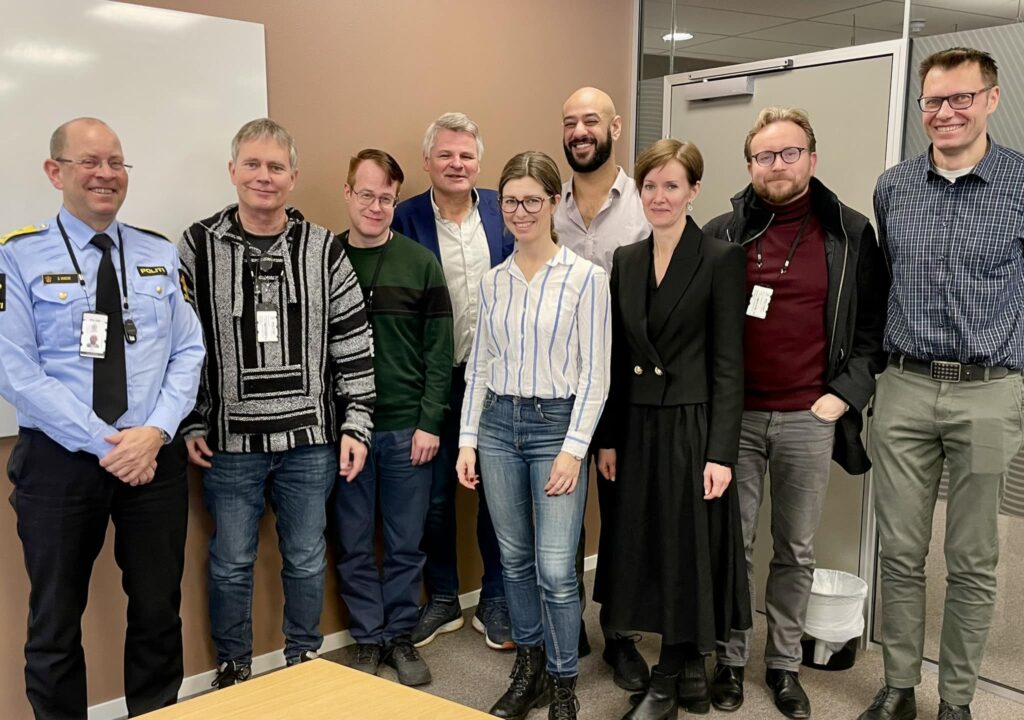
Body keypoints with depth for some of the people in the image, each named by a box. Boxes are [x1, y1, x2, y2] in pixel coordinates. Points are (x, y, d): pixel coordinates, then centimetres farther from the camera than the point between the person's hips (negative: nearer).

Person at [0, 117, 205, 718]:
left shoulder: (162, 255, 6)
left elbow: (188, 353, 3)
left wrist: (154, 432, -13)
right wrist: (105, 445, -16)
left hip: (157, 456, 3)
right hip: (59, 460, -2)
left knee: (160, 611, 14)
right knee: (56, 623, 12)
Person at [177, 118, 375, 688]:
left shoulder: (323, 249, -1)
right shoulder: (198, 247, -3)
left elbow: (353, 341, 1)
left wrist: (356, 423, -2)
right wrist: (191, 424, 0)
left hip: (310, 437, 1)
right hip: (230, 439, 0)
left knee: (307, 559, 13)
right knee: (232, 563, 11)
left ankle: (304, 658, 35)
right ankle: (234, 666, 33)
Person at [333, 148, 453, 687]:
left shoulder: (421, 264, 0)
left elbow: (439, 350, -1)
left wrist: (430, 422, -6)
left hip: (407, 428, 0)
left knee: (405, 544, 10)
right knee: (353, 546, 10)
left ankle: (400, 635, 27)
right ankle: (368, 639, 26)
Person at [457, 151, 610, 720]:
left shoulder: (585, 277, -8)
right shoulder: (494, 281, 7)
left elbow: (595, 374, -9)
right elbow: (480, 365, 11)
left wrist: (574, 449, -13)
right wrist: (468, 439, 6)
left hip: (557, 424, -5)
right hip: (498, 424, 5)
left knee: (556, 571, -4)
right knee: (515, 559, 13)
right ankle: (529, 671, 30)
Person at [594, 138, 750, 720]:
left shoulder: (720, 259, -8)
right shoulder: (626, 260, 8)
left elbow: (729, 364, -10)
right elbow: (618, 359, 10)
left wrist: (721, 453, -15)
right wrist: (608, 439, 7)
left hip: (692, 427, -5)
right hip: (639, 428, 6)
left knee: (689, 552, 6)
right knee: (651, 550, 12)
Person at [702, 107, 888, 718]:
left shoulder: (851, 234, 3)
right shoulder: (723, 236, 2)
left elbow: (876, 322, 4)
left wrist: (846, 393, -5)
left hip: (810, 418, 1)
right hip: (734, 415, 0)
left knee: (797, 552, 11)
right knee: (733, 545, 7)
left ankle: (786, 664, 25)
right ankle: (731, 659, 22)